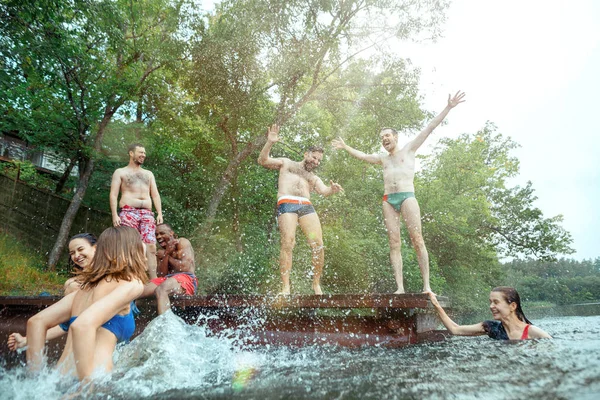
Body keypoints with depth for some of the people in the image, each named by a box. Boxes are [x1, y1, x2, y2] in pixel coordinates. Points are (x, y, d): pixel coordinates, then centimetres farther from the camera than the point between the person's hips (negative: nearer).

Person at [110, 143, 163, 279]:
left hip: (147, 214, 3)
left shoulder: (149, 174, 26)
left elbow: (155, 195, 18)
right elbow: (113, 195, 4)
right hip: (128, 212, -3)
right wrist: (114, 215, -10)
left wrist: (160, 213, 3)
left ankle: (154, 280, -13)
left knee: (151, 246, -10)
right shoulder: (120, 172, 15)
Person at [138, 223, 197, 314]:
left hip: (187, 278, -7)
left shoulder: (182, 242, 1)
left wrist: (167, 256, 2)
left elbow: (185, 267, -12)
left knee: (160, 290, -37)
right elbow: (161, 275, 6)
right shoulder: (161, 253, 19)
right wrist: (166, 254, -4)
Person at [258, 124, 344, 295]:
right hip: (286, 204, -3)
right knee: (287, 244, -18)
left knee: (318, 244, -12)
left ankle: (316, 284, -1)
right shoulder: (286, 163, 26)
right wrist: (270, 143, -1)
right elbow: (263, 161, 15)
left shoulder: (314, 177, 32)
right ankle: (286, 287, -15)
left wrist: (332, 189, -12)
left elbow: (323, 191, 12)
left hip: (307, 206, 4)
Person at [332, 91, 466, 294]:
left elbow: (430, 127, 11)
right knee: (394, 243, -6)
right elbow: (363, 156, 42)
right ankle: (400, 288, -9)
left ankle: (426, 285, -12)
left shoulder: (409, 149, 14)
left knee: (417, 240, -12)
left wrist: (448, 107, 7)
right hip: (388, 200, 4)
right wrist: (345, 146, 49)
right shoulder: (383, 158, 27)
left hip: (407, 196, -4)